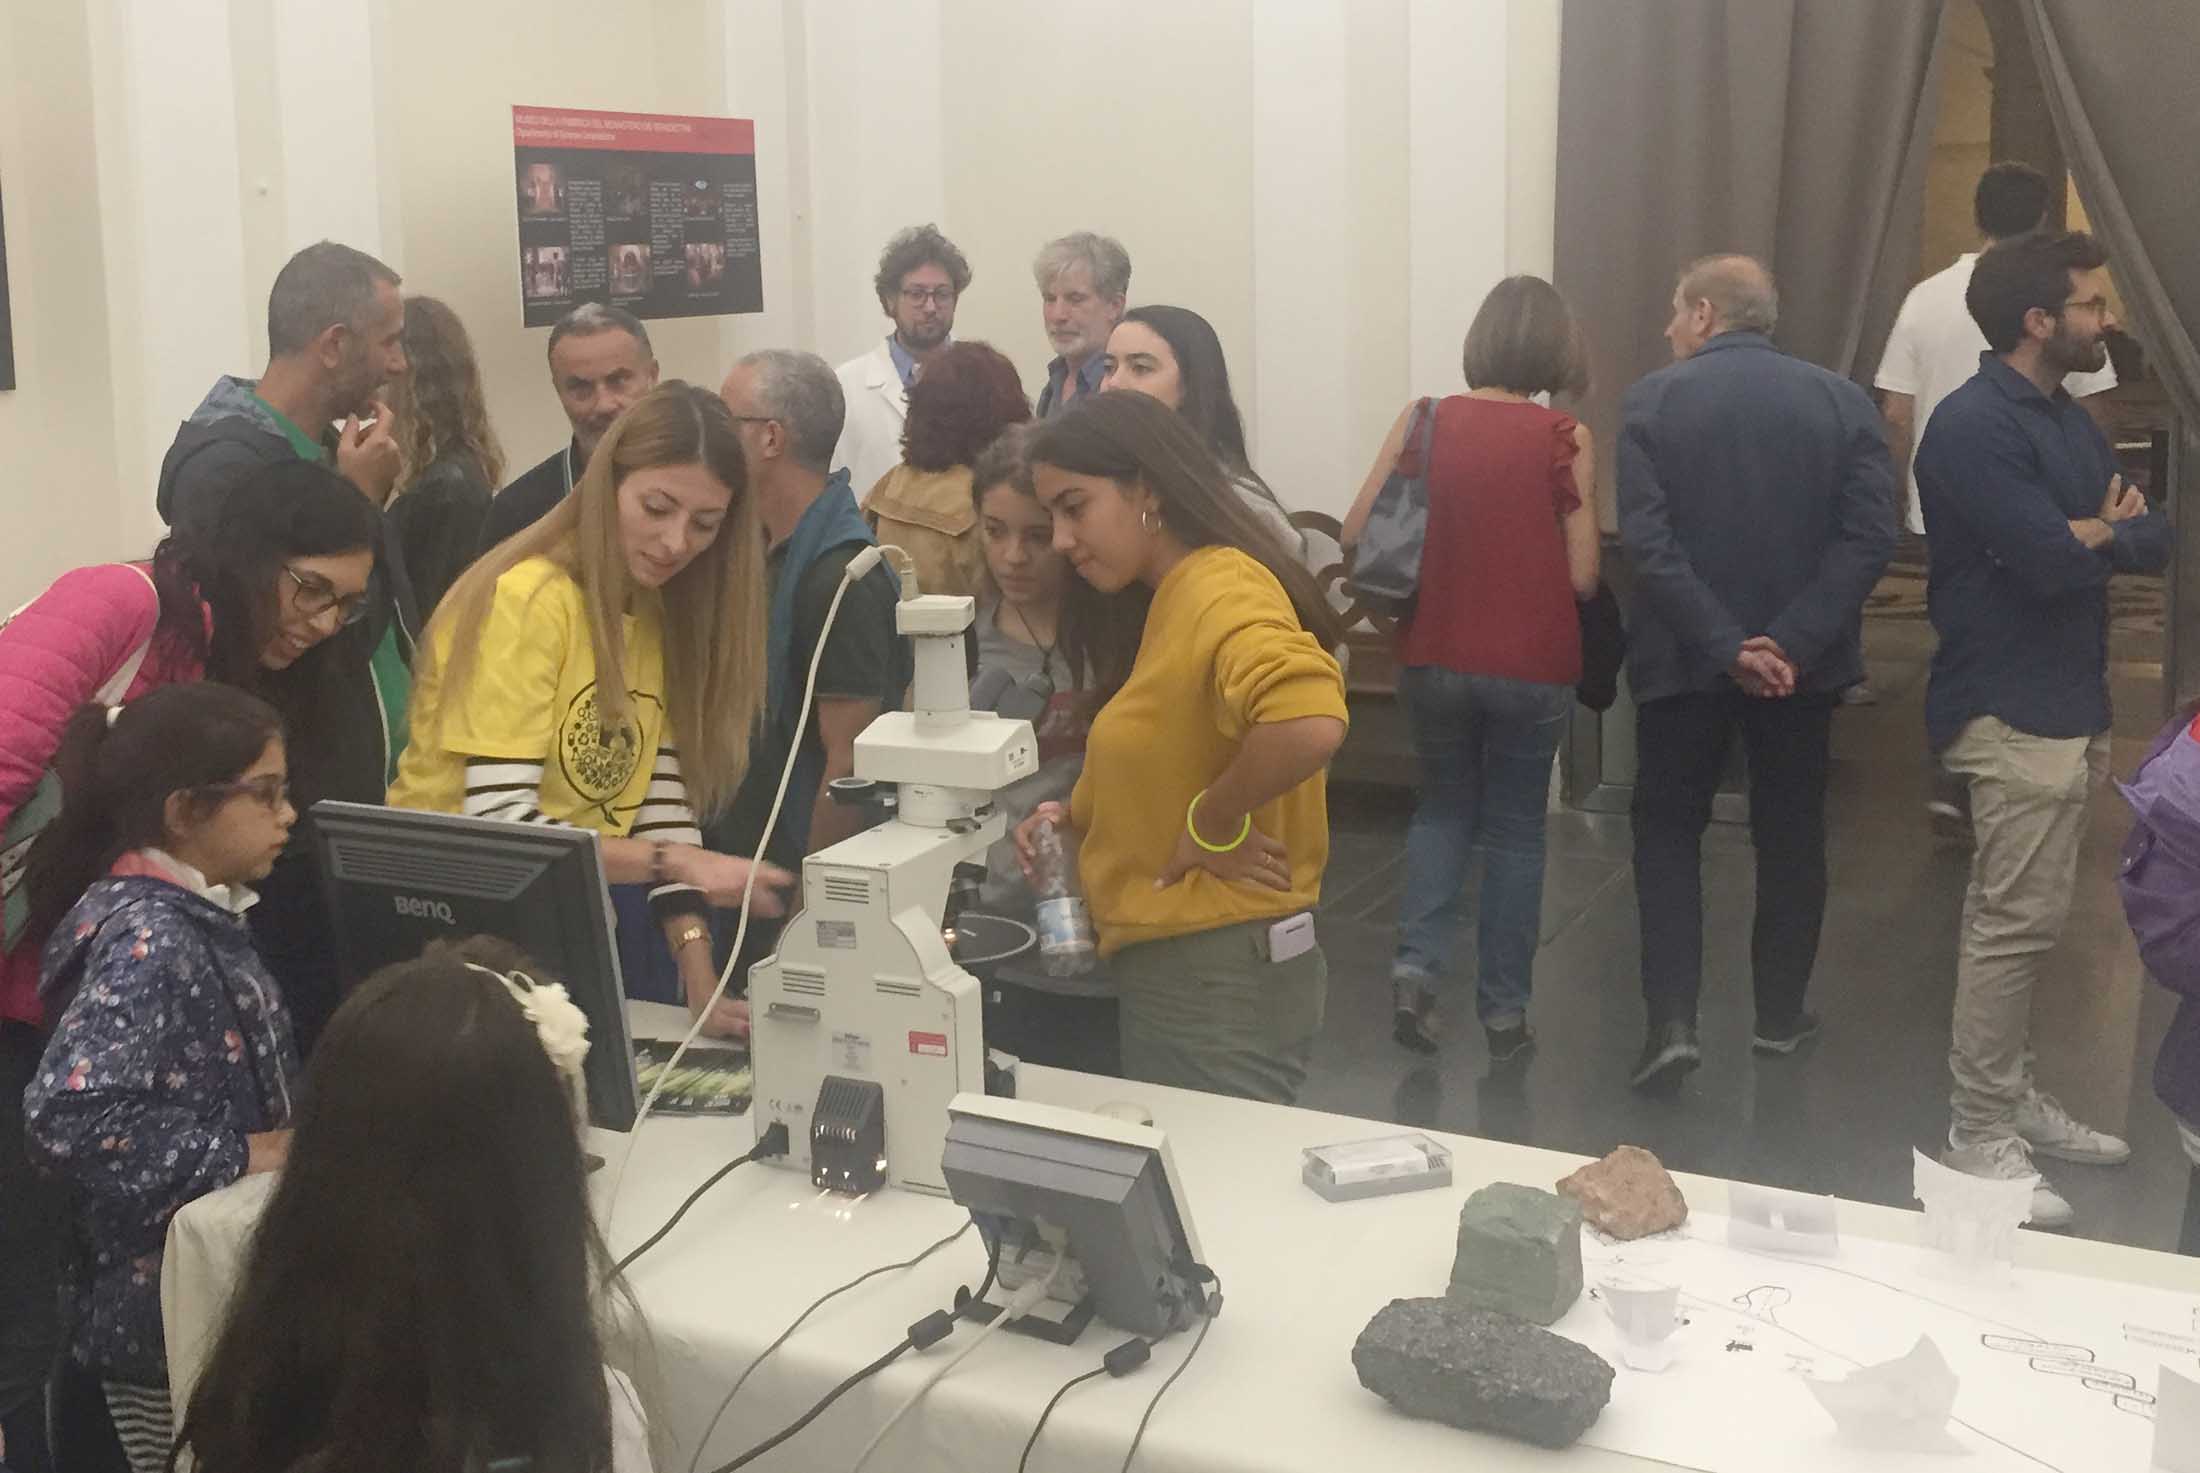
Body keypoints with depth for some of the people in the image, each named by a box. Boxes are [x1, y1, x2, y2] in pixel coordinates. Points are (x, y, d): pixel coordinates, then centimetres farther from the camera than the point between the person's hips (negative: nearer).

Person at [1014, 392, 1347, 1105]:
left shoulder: (1221, 586, -17)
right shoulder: (1170, 598, 13)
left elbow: (1307, 721, -37)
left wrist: (1213, 826, -22)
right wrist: (1078, 818, 6)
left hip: (1220, 980, -9)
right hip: (1171, 972, 9)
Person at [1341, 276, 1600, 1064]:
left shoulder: (1424, 420, -4)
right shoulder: (1566, 437, -9)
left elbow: (1356, 533, -3)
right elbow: (1582, 575, -9)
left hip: (1434, 658, 2)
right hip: (1533, 666, -2)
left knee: (1444, 807, 22)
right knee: (1515, 828, 14)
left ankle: (1416, 962, 3)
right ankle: (1503, 1010, 19)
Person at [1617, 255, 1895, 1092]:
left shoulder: (1652, 401, -7)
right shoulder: (1842, 401, 0)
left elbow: (1648, 541, -17)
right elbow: (1870, 535, -11)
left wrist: (1724, 646, -17)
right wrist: (1792, 642, -15)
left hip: (1683, 657, -2)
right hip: (1800, 660, 2)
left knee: (1667, 830, 11)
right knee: (1791, 835, 17)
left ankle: (1673, 1022, -1)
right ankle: (1780, 1015, 27)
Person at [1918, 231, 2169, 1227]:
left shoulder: (2069, 420, 15)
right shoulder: (1974, 425, -15)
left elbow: (2154, 543, 9)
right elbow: (2048, 562, -24)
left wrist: (2093, 530, -11)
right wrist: (2105, 527, -4)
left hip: (2068, 703, 9)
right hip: (2012, 712, -9)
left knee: (2020, 919, 15)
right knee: (2014, 924, -7)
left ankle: (2011, 1097, 25)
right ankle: (1978, 1137, 0)